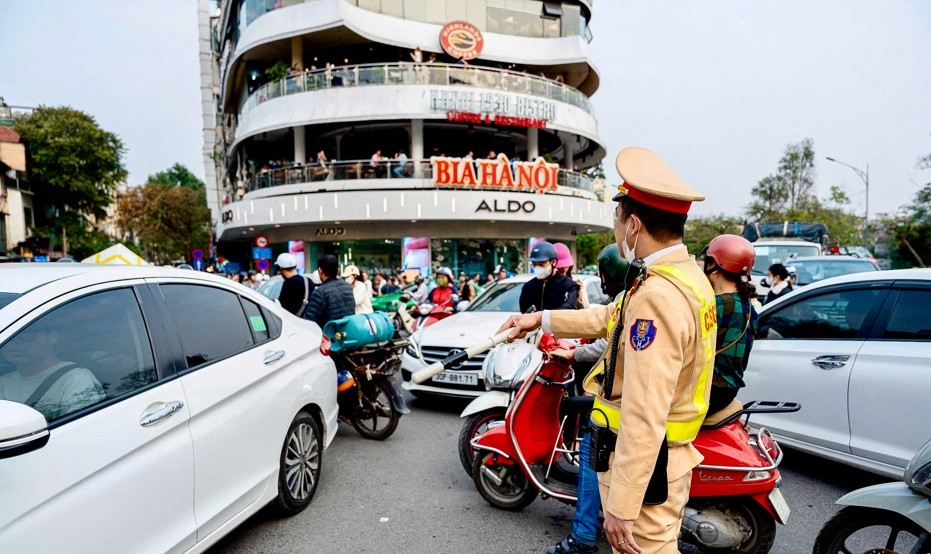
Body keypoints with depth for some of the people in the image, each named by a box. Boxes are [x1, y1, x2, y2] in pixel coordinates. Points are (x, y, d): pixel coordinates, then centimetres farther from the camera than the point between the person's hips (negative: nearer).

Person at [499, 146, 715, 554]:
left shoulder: (656, 295, -28)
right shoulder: (689, 275, 5)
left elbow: (644, 417, -29)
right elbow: (612, 318, 17)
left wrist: (621, 506, -23)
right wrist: (541, 319, 21)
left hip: (644, 461, -10)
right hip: (672, 453, 10)